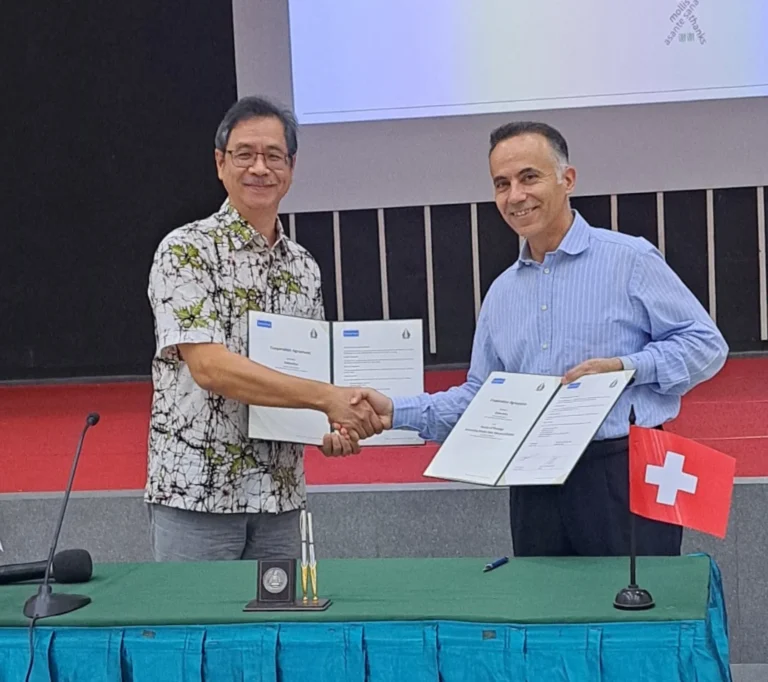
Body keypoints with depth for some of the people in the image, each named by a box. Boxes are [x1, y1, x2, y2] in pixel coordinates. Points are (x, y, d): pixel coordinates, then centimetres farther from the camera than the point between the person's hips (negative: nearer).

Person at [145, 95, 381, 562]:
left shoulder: (304, 268, 11)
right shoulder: (187, 250, -8)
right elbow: (209, 366, -19)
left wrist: (334, 424, -5)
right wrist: (326, 397, -22)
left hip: (280, 495, 5)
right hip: (196, 493, -5)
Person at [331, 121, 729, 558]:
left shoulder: (630, 261, -2)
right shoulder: (502, 293, 16)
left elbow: (706, 344, -3)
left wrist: (625, 367, -16)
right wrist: (397, 412, 5)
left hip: (624, 475, -5)